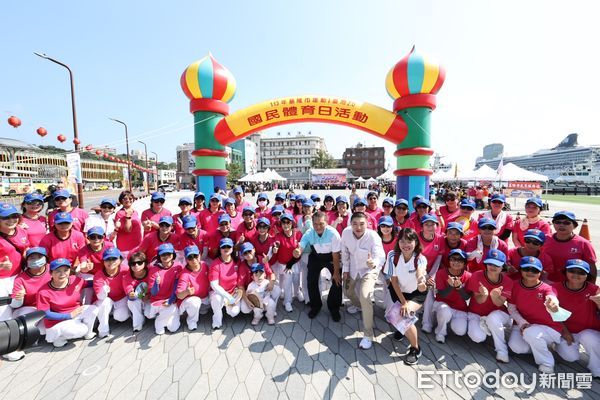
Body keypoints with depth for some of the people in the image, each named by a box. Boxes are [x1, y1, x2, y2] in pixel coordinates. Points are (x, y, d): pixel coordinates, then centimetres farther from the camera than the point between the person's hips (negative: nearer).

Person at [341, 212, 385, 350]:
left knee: (365, 297, -23)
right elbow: (344, 252, -6)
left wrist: (374, 263, -67)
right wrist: (345, 270, -2)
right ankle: (358, 305, 61)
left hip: (369, 270, -5)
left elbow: (380, 256, -45)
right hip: (353, 268, 5)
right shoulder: (346, 232, -21)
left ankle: (368, 335, -4)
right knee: (348, 291, 23)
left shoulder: (373, 236, -33)